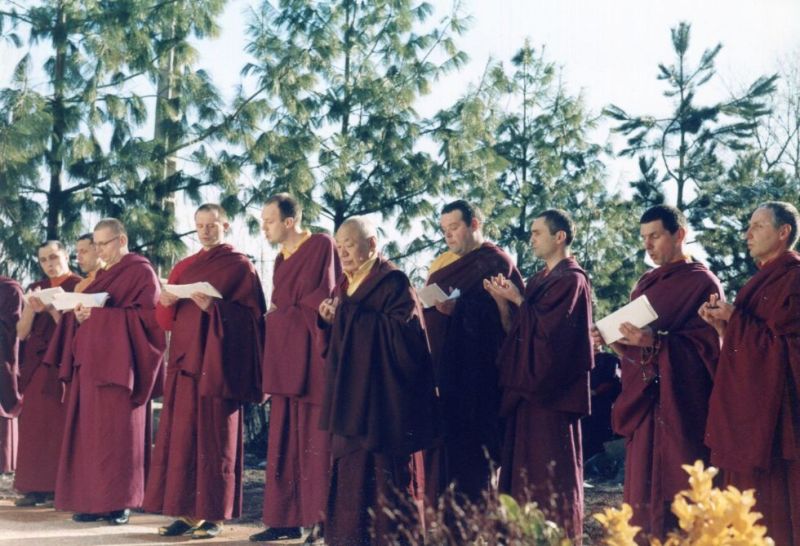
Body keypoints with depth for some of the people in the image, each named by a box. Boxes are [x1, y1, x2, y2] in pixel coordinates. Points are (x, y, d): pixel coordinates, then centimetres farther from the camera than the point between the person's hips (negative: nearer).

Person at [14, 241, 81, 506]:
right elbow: (22, 332, 9)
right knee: (34, 427, 1)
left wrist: (52, 309, -18)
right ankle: (36, 487, 1)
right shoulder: (36, 288, 16)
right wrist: (32, 308, -8)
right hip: (37, 365, 6)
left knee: (60, 426, -8)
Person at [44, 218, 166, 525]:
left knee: (117, 431, -7)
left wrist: (99, 314, -18)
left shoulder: (140, 271, -3)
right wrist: (80, 315, -2)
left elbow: (146, 315, -14)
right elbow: (86, 311, 21)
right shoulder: (102, 275, 21)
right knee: (91, 433, 3)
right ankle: (94, 500, 6)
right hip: (92, 363, 8)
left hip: (118, 363, -8)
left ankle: (120, 502, -3)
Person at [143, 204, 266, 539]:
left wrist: (214, 307, -20)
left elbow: (251, 315, -7)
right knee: (181, 436, 1)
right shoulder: (183, 268, 17)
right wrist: (166, 303, -8)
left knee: (214, 437, -5)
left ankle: (214, 515, -2)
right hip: (185, 359, 6)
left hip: (218, 362, -5)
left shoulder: (240, 266, 1)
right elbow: (164, 319, 14)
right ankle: (187, 511, 4)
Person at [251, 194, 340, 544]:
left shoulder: (321, 245, -6)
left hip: (310, 354, -8)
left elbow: (323, 297, -12)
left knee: (314, 439, -7)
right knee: (284, 442, 6)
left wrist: (281, 312, 0)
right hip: (284, 355, 8)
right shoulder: (282, 259, 19)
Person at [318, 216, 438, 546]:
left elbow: (404, 330, -21)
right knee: (350, 473, 6)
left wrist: (351, 313, -19)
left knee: (384, 473, -7)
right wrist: (329, 319, 2)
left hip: (381, 398, -8)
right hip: (350, 396, 8)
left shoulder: (392, 282, -7)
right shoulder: (345, 285, 17)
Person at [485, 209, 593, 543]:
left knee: (551, 469, -5)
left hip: (551, 389, -9)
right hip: (528, 386, 9)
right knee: (524, 467, 9)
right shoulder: (539, 280, 17)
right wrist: (502, 301, -1)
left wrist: (517, 300, -12)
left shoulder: (572, 279, -10)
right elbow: (517, 331, 13)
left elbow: (548, 328, -21)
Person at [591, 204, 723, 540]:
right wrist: (611, 340, -1)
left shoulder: (702, 283, -5)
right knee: (644, 486, 6)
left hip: (680, 403, -7)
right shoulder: (646, 283, 18)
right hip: (644, 402, 7)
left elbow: (708, 344, -13)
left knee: (677, 489, -7)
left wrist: (655, 342, -24)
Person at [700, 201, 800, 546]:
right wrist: (721, 323, 5)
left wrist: (733, 316, -10)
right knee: (752, 505, 10)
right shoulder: (765, 278, 18)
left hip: (772, 405, -10)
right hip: (749, 404, 10)